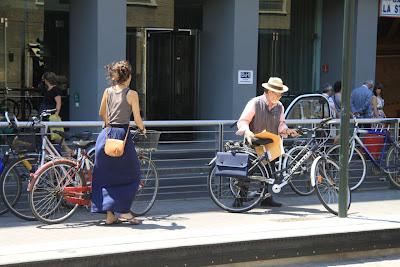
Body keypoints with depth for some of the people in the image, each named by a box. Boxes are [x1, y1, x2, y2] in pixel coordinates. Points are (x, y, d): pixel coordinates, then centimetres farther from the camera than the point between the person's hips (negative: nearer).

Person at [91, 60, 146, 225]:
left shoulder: (108, 91, 8)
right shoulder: (131, 94, -5)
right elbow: (137, 120, -5)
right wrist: (142, 129, 16)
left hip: (106, 135, 5)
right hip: (122, 134, -5)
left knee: (106, 176, 10)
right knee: (131, 175, 10)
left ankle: (109, 215, 11)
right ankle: (124, 211, 2)